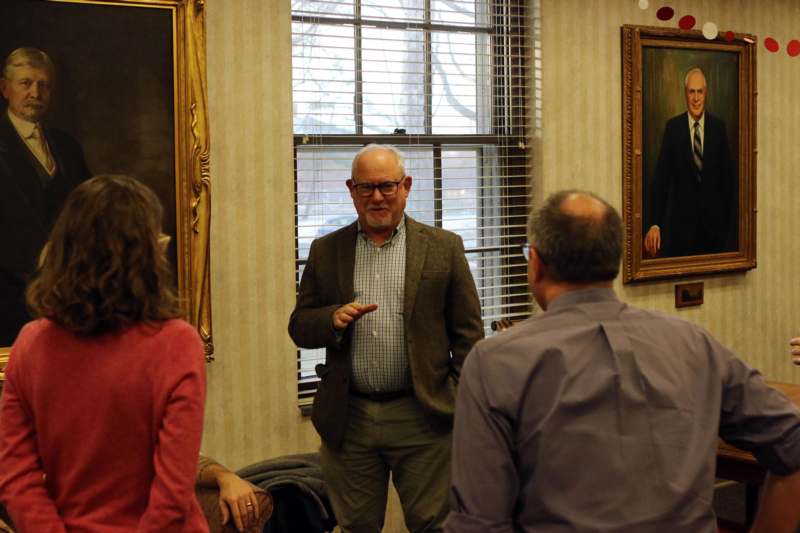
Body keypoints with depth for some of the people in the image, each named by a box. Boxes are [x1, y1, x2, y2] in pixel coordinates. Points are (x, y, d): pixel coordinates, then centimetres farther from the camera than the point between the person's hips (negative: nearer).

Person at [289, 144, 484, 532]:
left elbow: (468, 333, 2)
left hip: (422, 416, -2)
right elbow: (299, 327, 9)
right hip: (348, 419, 2)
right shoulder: (326, 251, 8)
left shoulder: (443, 248, 1)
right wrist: (333, 319, -12)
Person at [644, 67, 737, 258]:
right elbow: (661, 176, -4)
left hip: (714, 220, 1)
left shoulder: (718, 127, 3)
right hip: (682, 219, -1)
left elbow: (729, 175, 5)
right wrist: (655, 223, -11)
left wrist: (732, 219, 1)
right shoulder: (673, 127, -1)